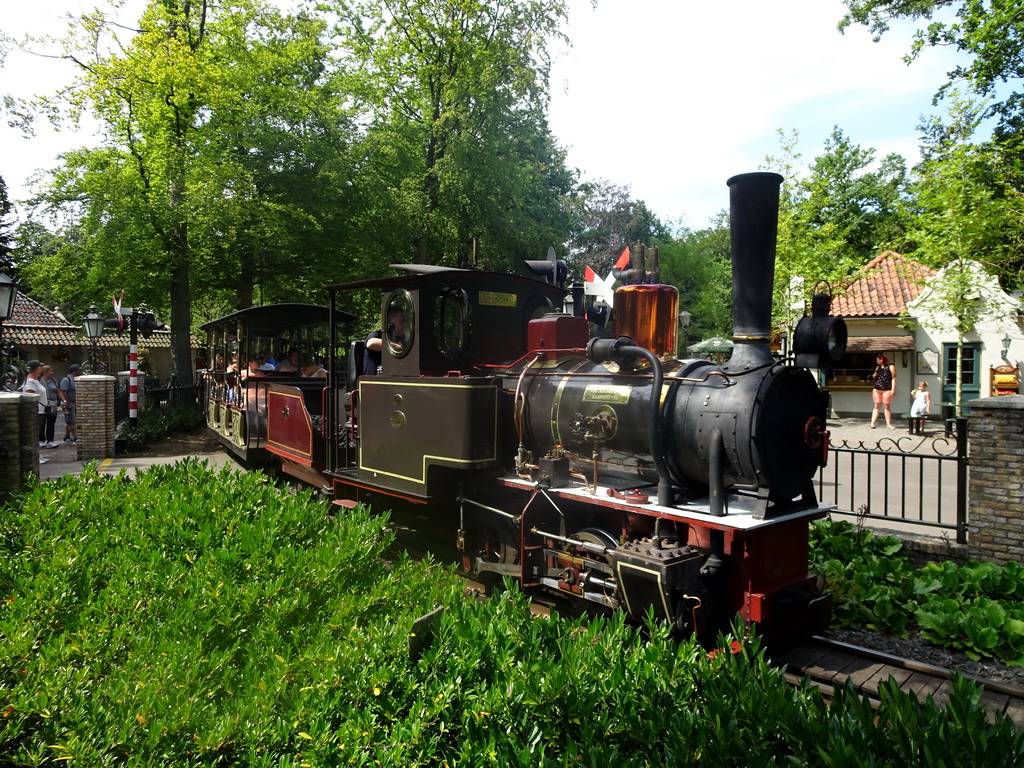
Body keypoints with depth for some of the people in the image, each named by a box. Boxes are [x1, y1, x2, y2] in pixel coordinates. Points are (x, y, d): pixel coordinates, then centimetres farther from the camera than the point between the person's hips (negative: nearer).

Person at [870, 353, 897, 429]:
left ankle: (888, 424, 5)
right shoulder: (878, 367, 15)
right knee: (877, 406, 4)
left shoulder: (891, 367, -1)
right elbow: (874, 377, 31)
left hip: (887, 390, -4)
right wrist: (874, 375, 12)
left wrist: (893, 389, -12)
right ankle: (872, 423, 2)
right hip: (877, 389, 4)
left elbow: (893, 379, -7)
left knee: (887, 407, 0)